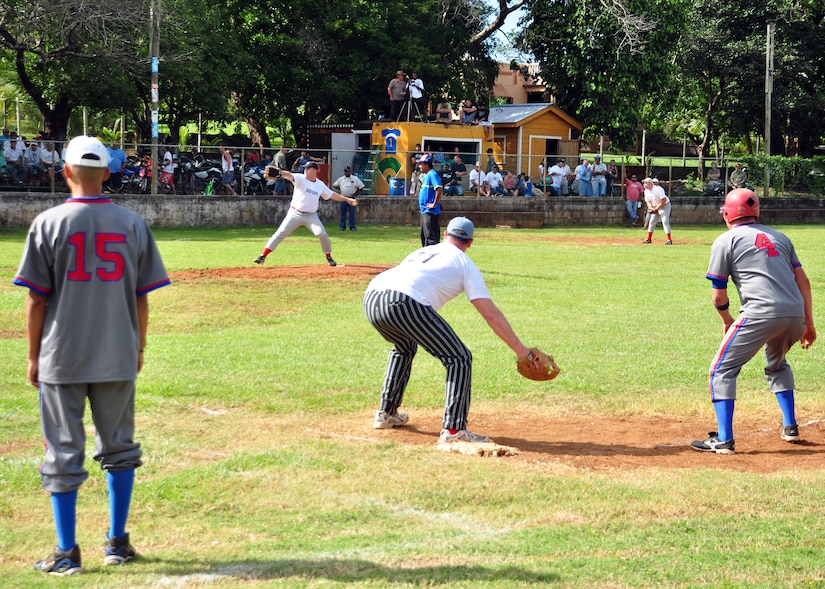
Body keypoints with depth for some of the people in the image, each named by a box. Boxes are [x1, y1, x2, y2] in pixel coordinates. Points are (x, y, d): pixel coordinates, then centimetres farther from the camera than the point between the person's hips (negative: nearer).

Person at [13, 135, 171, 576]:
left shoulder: (49, 223, -7)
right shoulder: (132, 224, 0)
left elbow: (37, 298, -6)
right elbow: (141, 296, 4)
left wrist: (33, 356, 3)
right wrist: (139, 347, 15)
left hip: (62, 358, -2)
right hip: (118, 357, 2)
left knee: (64, 454, 4)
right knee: (118, 448, 15)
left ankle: (67, 554, 6)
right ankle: (117, 544, 19)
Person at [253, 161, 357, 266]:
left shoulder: (320, 185, 7)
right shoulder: (300, 178, -5)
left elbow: (332, 195, 16)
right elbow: (290, 175, -25)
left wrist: (347, 199, 9)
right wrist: (280, 173, -46)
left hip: (311, 216, 2)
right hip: (295, 214, -2)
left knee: (322, 234, -10)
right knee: (280, 233, -8)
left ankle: (329, 257, 13)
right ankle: (263, 256, -4)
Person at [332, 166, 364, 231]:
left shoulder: (355, 179, 1)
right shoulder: (341, 179, 10)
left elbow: (361, 187, 1)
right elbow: (335, 185, 21)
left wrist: (356, 194, -6)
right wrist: (339, 190, 7)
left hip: (352, 198, -3)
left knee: (352, 213, -3)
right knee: (343, 213, 3)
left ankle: (352, 227, 1)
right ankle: (342, 226, 9)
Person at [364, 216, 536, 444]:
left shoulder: (422, 252, 35)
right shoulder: (464, 263, 17)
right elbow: (491, 315, 9)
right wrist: (520, 350, 11)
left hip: (371, 298, 7)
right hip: (405, 303, -7)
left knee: (404, 347, 36)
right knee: (459, 358, 3)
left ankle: (386, 414, 40)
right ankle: (453, 430, -6)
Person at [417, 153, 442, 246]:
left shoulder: (432, 174, -14)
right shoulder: (424, 175, 16)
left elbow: (439, 189, -27)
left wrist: (434, 204, -22)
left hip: (431, 211, -11)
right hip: (424, 211, 11)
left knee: (431, 235, -13)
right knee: (424, 235, 17)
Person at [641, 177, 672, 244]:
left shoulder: (658, 189, -25)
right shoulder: (646, 191, -1)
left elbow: (664, 200, -29)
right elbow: (648, 201, 10)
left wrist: (656, 208, -27)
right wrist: (650, 207, -12)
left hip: (664, 205, -8)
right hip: (655, 207, 8)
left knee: (665, 221, -18)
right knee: (652, 221, 7)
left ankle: (669, 240, -18)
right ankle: (648, 239, 16)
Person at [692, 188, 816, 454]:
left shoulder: (725, 241, 7)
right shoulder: (779, 237, 23)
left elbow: (718, 295, 5)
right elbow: (803, 280, 17)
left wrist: (726, 320, 23)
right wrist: (808, 324, 19)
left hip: (761, 313, -6)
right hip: (796, 313, 6)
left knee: (722, 369, 4)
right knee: (777, 364, 32)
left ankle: (724, 439, -6)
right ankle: (790, 427, 29)